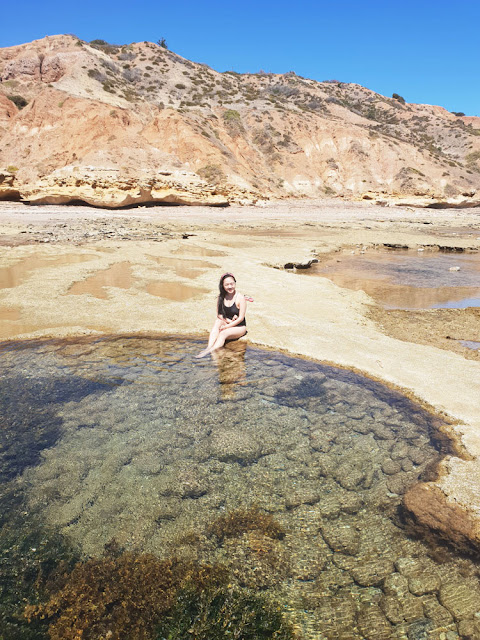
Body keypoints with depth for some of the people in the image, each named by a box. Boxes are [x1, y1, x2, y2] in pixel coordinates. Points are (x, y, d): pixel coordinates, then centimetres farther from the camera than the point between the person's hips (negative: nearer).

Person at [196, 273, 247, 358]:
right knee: (217, 321, -27)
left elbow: (241, 318, -14)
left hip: (239, 327, -4)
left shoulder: (240, 298, -14)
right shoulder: (221, 297, 1)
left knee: (223, 333, -31)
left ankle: (209, 351, -46)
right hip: (227, 324, 4)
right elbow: (219, 315, 4)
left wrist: (227, 326, -18)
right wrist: (229, 321, -13)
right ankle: (209, 348, -41)